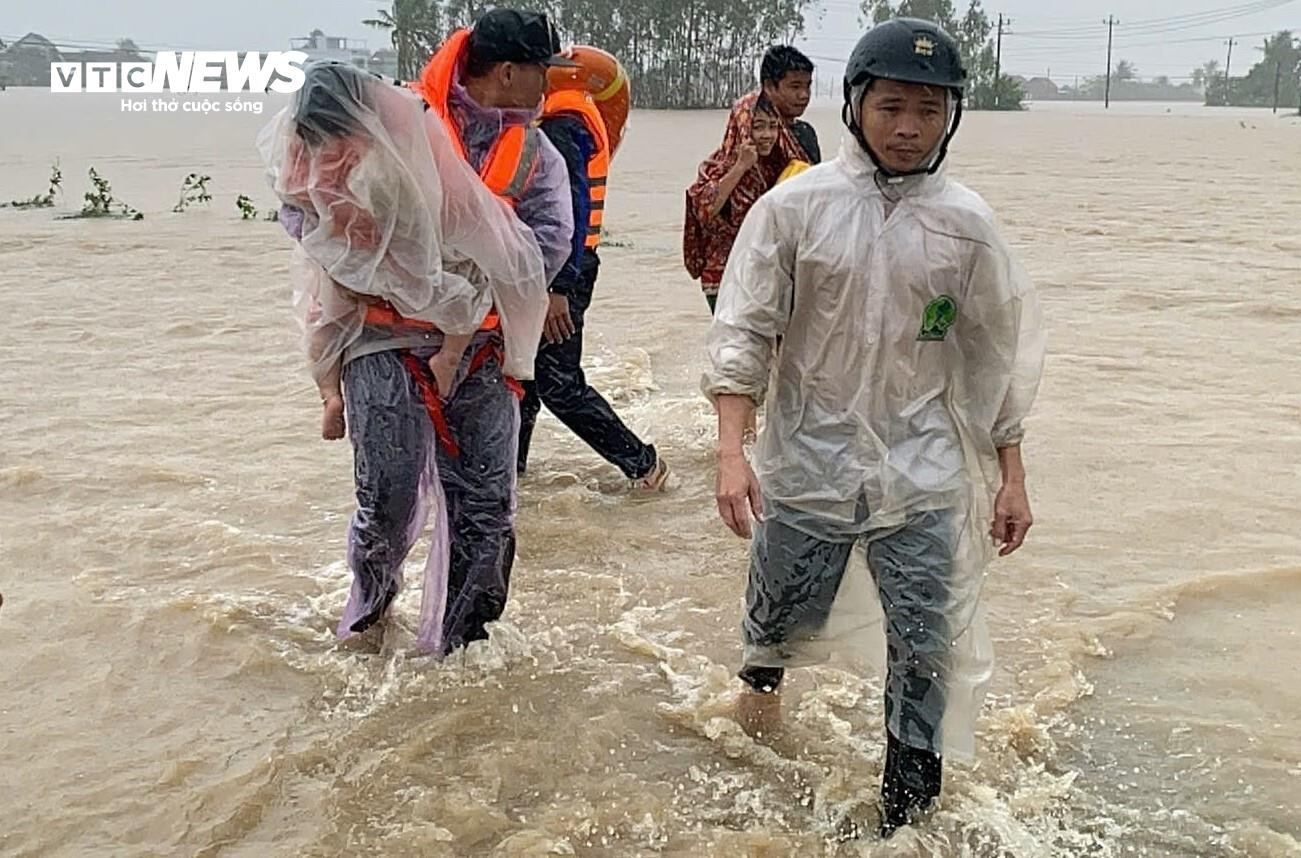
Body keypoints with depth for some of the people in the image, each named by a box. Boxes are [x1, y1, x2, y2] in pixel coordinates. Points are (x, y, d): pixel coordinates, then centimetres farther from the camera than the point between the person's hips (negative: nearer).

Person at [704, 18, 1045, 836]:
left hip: (923, 476, 1)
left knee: (929, 652, 3)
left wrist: (1011, 476, 7)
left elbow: (1000, 358, 6)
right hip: (806, 464, -1)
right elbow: (742, 332, -7)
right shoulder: (795, 207, -6)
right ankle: (763, 676, 52)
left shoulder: (967, 223, -1)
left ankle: (908, 810, 23)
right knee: (780, 613, 16)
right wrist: (732, 450, -17)